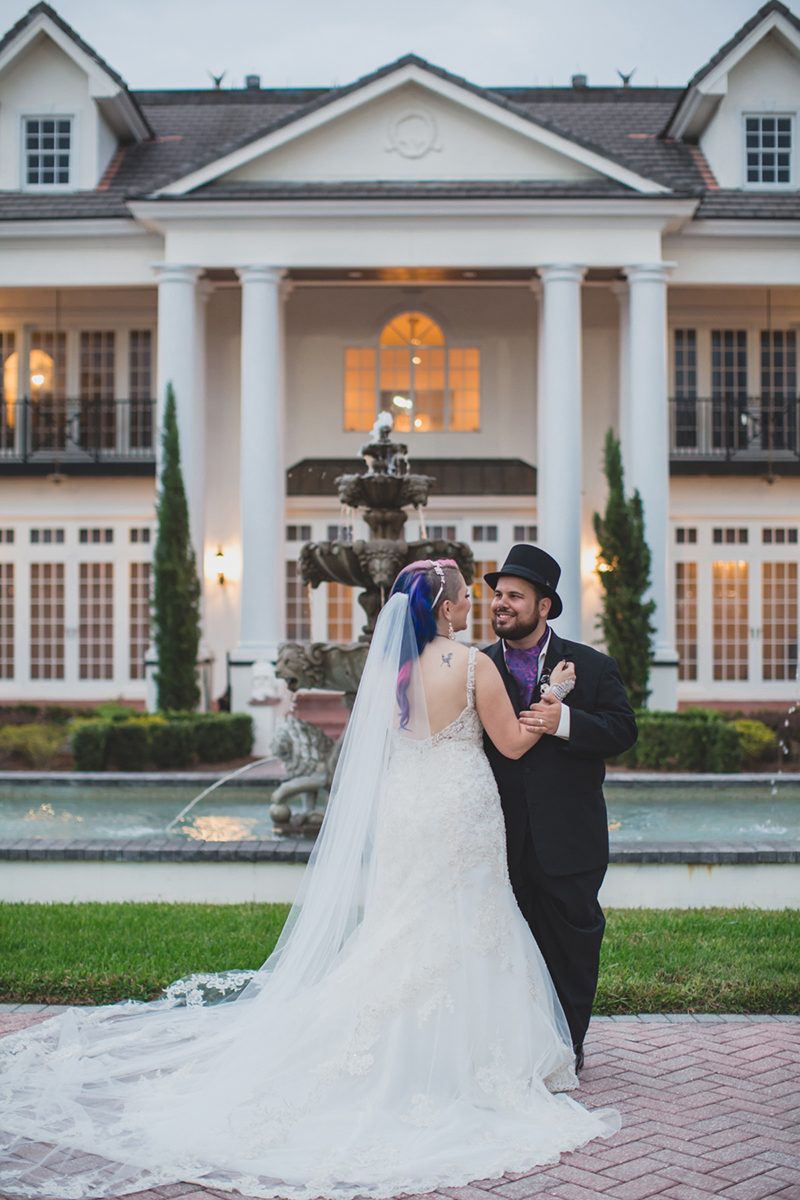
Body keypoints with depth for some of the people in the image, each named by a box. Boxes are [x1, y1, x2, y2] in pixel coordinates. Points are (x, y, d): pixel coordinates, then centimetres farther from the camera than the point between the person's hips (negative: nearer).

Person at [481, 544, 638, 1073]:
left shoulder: (593, 667, 0)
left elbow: (623, 731, -8)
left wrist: (565, 722, -23)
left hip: (568, 838, -1)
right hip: (502, 839, 1)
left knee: (571, 939, 8)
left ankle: (568, 1044, 23)